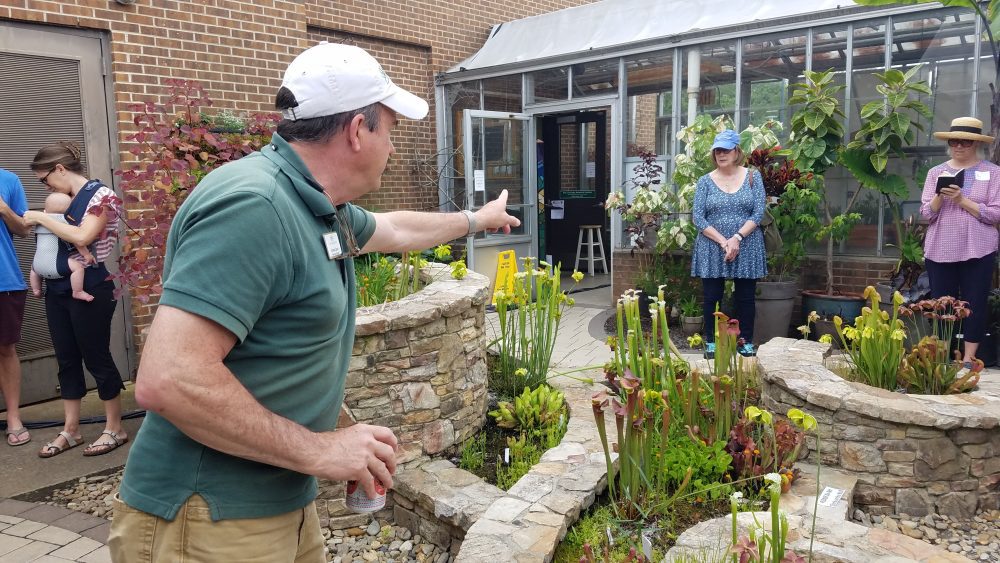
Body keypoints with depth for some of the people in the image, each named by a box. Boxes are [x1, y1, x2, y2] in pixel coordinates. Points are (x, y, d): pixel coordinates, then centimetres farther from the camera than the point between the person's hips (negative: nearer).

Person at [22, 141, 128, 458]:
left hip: (90, 290, -7)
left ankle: (115, 429, 12)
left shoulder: (100, 195, -9)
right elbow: (56, 237, 17)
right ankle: (70, 431, 20)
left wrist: (42, 218, -12)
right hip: (58, 289, 8)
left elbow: (82, 237, -21)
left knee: (96, 358, -1)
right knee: (66, 360, 11)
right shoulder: (64, 200, 12)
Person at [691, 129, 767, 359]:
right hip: (712, 248, 0)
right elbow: (698, 217, -4)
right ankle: (711, 342, 13)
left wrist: (737, 238, -16)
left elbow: (758, 213, -4)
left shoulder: (752, 177, 3)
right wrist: (723, 242, -14)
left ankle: (746, 342, 16)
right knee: (712, 297, 3)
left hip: (746, 247, 0)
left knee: (745, 297, 5)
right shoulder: (706, 181, 3)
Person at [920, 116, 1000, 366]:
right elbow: (926, 214, 3)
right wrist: (939, 196, -15)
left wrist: (962, 200, -16)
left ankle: (968, 358, 11)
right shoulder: (936, 172, 8)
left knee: (975, 304, 2)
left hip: (978, 251, -2)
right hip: (939, 250, 2)